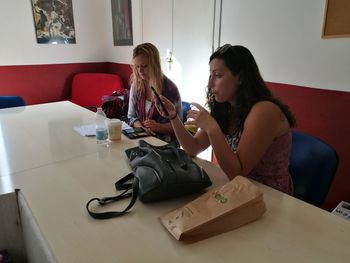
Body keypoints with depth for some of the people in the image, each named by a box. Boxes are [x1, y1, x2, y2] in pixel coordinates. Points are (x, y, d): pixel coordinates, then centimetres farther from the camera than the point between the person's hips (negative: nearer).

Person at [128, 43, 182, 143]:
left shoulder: (170, 88, -10)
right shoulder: (136, 86, 5)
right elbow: (131, 116, 11)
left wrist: (158, 127, -21)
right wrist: (142, 128, -8)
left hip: (164, 141, -4)